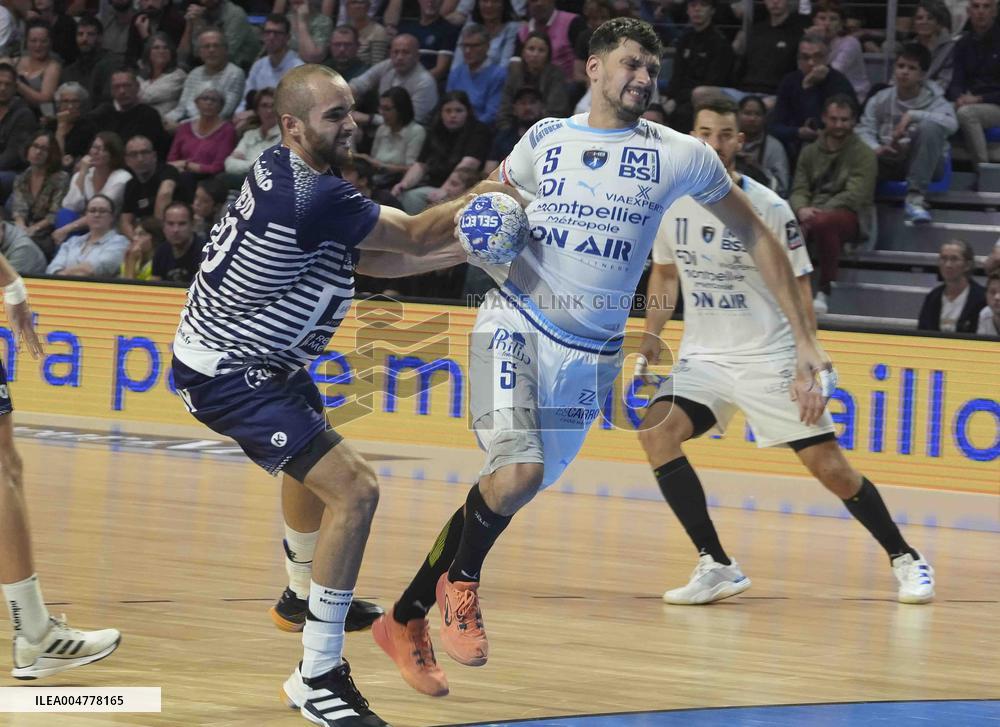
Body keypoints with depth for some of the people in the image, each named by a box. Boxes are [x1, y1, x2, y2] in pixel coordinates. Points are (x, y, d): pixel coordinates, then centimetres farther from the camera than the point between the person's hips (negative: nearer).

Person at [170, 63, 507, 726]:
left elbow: (372, 259, 8)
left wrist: (463, 250, -2)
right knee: (353, 490, -20)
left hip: (262, 358, 11)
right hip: (228, 375, -11)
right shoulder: (313, 197, -29)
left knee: (314, 458, 36)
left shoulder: (282, 173, 0)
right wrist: (491, 191, -6)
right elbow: (416, 234, -17)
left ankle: (307, 594, 61)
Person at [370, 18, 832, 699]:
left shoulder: (681, 156, 1)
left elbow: (758, 237, 8)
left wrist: (805, 341, 3)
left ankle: (407, 620, 20)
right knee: (518, 473, -26)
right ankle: (461, 580, 2)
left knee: (504, 493, 3)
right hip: (517, 325, -1)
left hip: (591, 354, 2)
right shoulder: (545, 140, 5)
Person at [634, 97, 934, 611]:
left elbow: (798, 290, -6)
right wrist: (652, 333, 4)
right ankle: (716, 568, -17)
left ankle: (903, 558, 19)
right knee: (657, 430, -23)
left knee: (829, 466, -5)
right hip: (704, 356, 3)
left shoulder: (767, 208, -11)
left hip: (769, 356, -3)